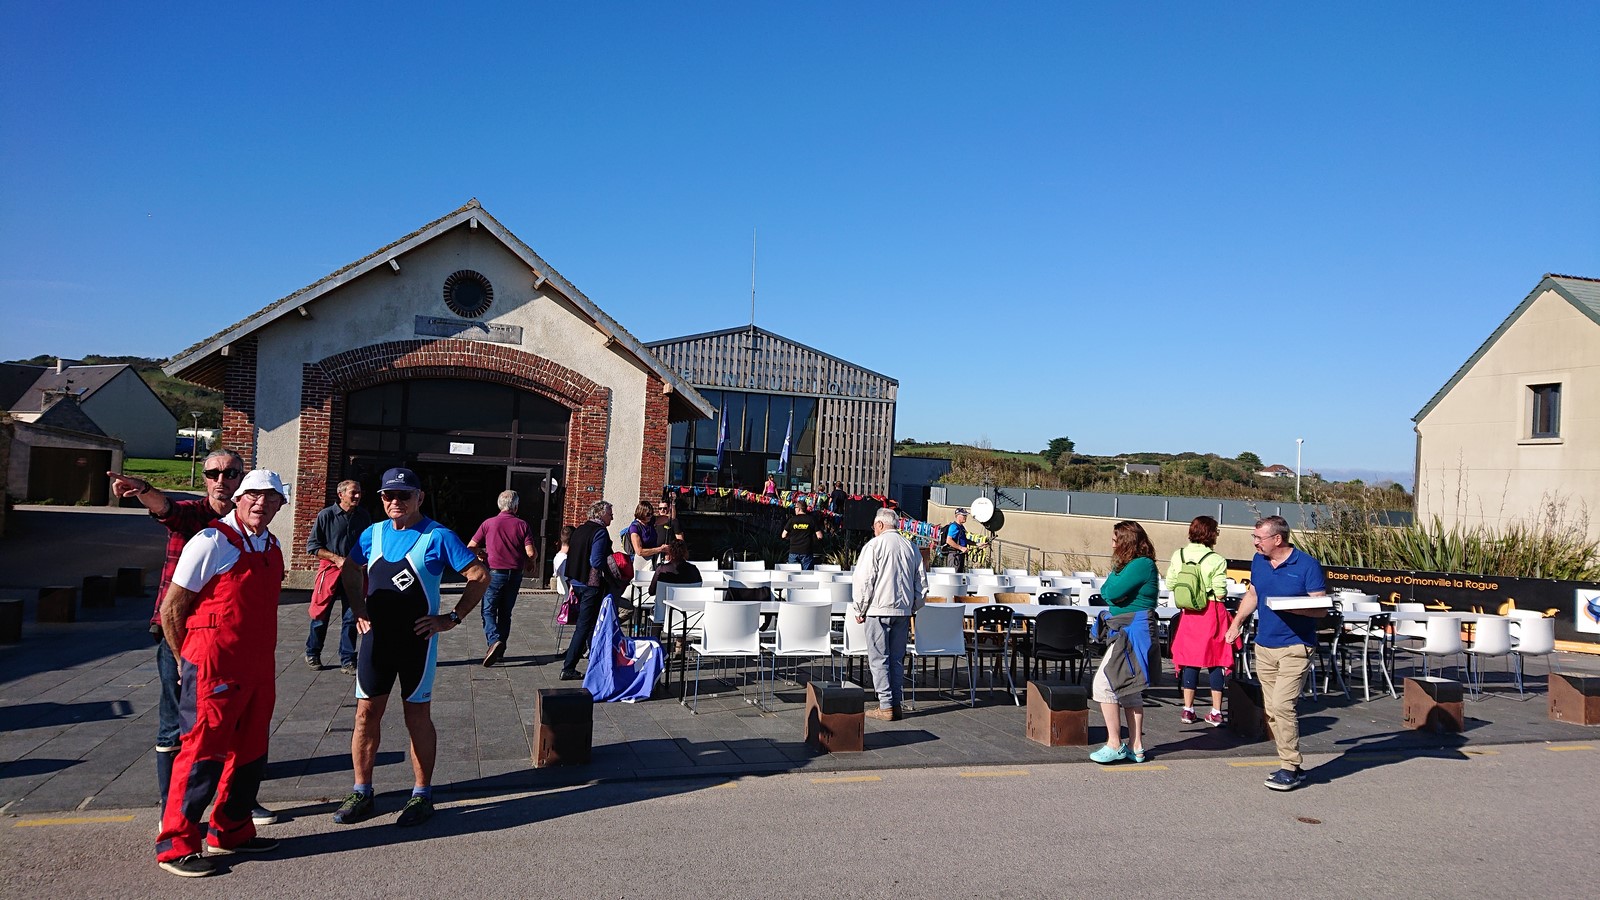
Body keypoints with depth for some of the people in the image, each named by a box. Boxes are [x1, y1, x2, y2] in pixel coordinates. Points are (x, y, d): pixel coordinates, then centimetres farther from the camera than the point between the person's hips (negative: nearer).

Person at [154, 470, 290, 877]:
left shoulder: (272, 547, 13)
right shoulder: (212, 542, -11)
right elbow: (171, 608, -8)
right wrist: (186, 661, -1)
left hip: (258, 670, 8)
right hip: (215, 669, -8)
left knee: (250, 752, 14)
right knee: (203, 753, -3)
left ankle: (231, 832, 29)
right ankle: (176, 844, 9)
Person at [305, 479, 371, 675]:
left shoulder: (364, 516, 4)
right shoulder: (326, 515, -6)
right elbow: (312, 545, -4)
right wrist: (337, 559, -14)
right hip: (329, 570, -3)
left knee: (351, 618, 3)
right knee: (321, 616, 7)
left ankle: (347, 661, 11)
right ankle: (312, 654, 26)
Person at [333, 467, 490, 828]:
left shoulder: (437, 537, -8)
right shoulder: (373, 534, 7)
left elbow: (479, 575, -9)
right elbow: (350, 571, 25)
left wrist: (452, 618, -11)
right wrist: (359, 609, 12)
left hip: (417, 639, -4)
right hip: (376, 636, 4)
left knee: (417, 716, 4)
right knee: (366, 713, 6)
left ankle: (422, 796, 14)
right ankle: (361, 793, 19)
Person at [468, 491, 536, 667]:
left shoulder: (489, 523, -2)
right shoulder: (522, 525, -1)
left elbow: (471, 548, -1)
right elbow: (530, 553, -8)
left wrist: (482, 554, 19)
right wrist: (530, 563, 14)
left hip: (495, 573, -2)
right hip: (515, 574, 2)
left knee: (489, 611, 3)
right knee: (505, 613, 13)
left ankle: (494, 640, -21)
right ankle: (500, 651, 17)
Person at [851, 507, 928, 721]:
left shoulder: (874, 545, -8)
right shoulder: (911, 547, 9)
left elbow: (863, 581, -10)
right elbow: (922, 583, 13)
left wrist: (859, 610, 0)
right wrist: (913, 608, 20)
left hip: (879, 609, -5)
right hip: (903, 610, 5)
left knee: (879, 659, 0)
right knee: (897, 659, 12)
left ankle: (886, 707, -2)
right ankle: (896, 704, 14)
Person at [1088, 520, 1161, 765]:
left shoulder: (1141, 564, -16)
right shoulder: (1131, 564, 14)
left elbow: (1112, 593, -21)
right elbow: (1106, 592, 14)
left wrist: (1114, 575, -5)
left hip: (1133, 632, -11)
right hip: (1125, 632, 11)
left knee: (1103, 684, -11)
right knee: (1128, 689, 14)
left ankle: (1114, 745, -7)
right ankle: (1135, 747, 21)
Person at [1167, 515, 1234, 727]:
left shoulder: (1178, 555, -1)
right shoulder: (1216, 560, -14)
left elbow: (1170, 584, 3)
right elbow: (1220, 592, -13)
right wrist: (1222, 592, 8)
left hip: (1189, 613, 4)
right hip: (1212, 613, -4)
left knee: (1190, 660, 11)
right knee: (1216, 661, 6)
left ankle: (1187, 709, 13)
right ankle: (1216, 712, 10)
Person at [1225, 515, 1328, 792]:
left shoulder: (1307, 566, -10)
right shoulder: (1258, 561, 8)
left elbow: (1321, 609, -10)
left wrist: (1290, 607, -25)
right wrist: (1237, 621, 11)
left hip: (1295, 648, -7)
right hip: (1264, 646, 7)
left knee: (1282, 705, -15)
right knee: (1271, 710, 8)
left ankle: (1291, 768, -5)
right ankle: (1291, 764, 19)